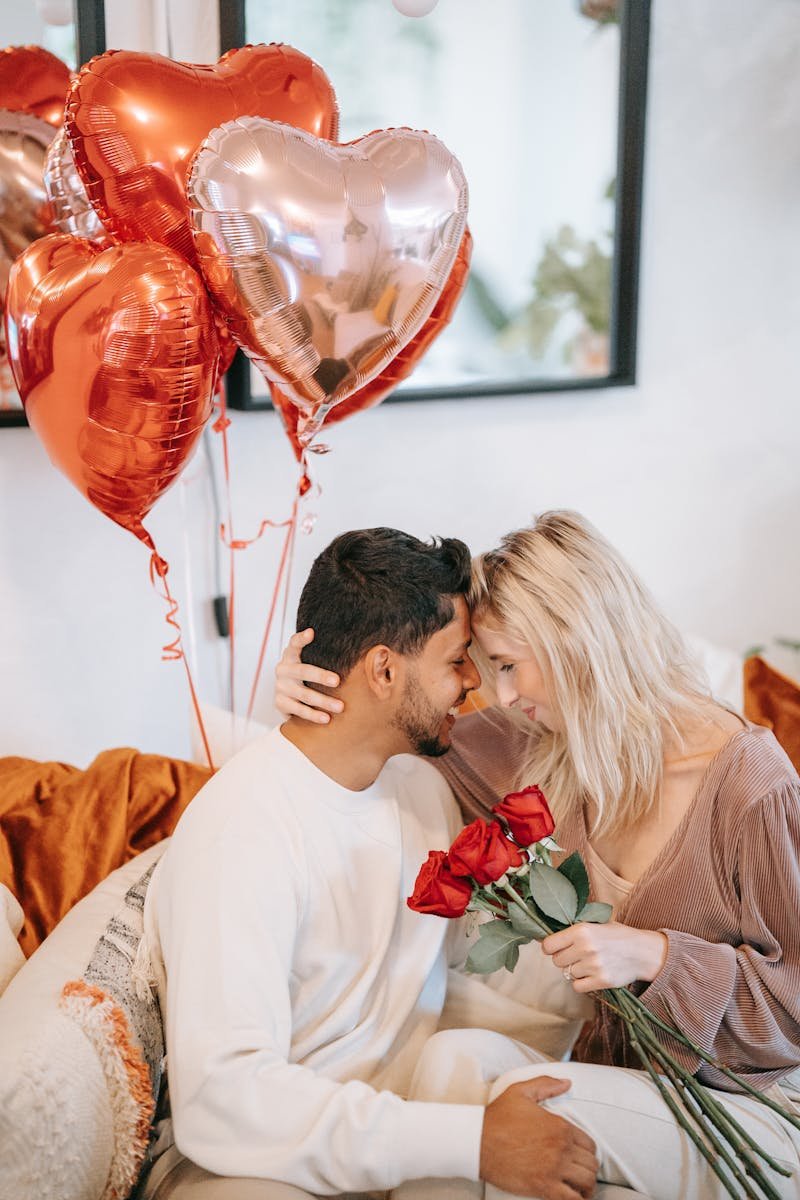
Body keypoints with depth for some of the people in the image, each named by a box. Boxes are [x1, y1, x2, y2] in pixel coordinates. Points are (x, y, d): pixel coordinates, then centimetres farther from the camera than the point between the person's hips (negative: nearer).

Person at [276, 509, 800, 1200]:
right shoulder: (551, 752, -1)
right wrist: (317, 690, -4)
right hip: (626, 1083, 6)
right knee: (454, 1055, -22)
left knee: (526, 1093, -29)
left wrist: (656, 957, -25)